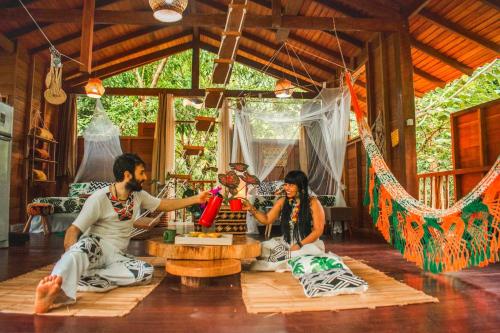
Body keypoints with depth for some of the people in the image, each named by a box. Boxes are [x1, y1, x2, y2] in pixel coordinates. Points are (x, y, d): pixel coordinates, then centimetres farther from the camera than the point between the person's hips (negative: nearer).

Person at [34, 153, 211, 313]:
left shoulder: (138, 195, 7)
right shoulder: (99, 198, -11)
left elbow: (164, 204, 19)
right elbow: (73, 230, -13)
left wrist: (196, 199, 15)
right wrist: (73, 260, -32)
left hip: (116, 255, 5)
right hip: (95, 246, -5)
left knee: (146, 271, -25)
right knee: (85, 245, -40)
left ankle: (82, 279, -36)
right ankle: (56, 289, -66)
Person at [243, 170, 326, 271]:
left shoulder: (313, 203, -9)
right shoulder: (282, 202, 3)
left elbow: (318, 230, -9)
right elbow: (266, 219, 5)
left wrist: (300, 244, -18)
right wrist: (251, 209, -10)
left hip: (308, 243, -2)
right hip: (286, 243, 3)